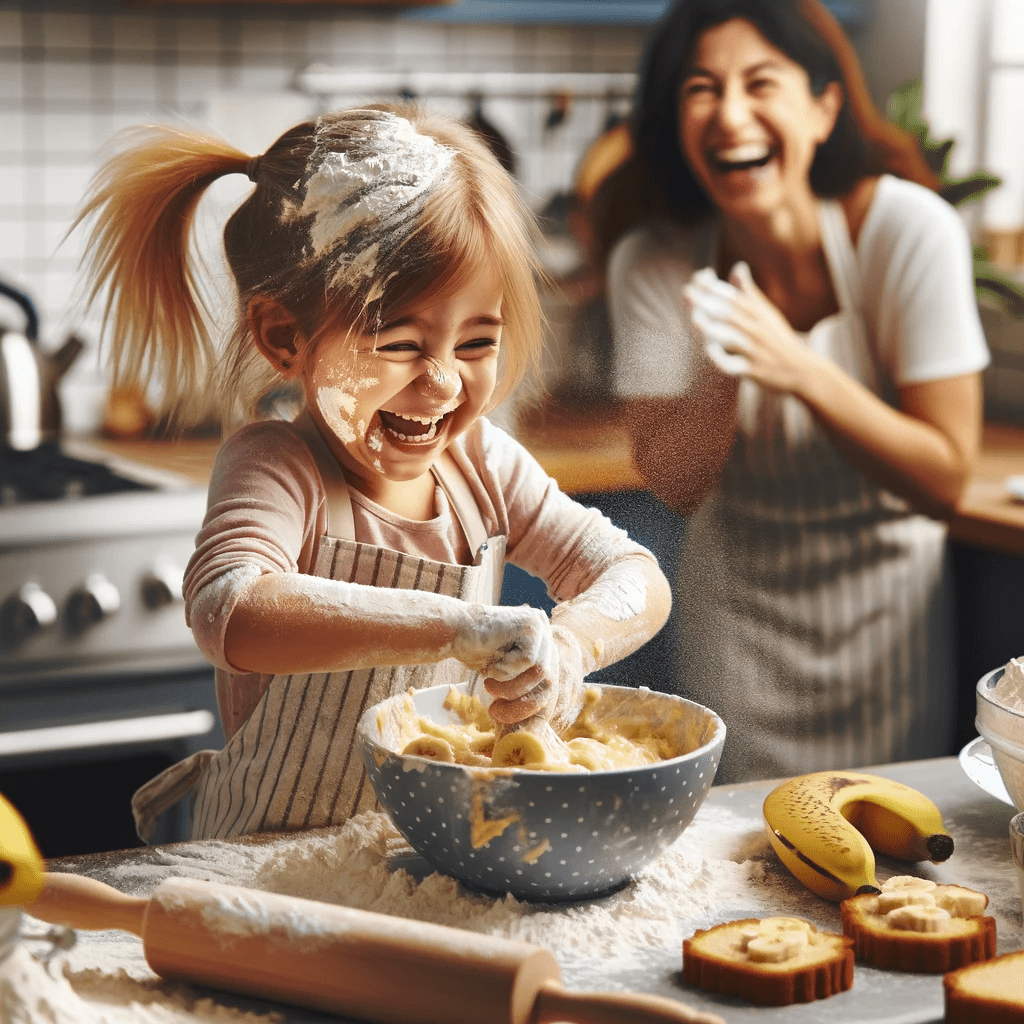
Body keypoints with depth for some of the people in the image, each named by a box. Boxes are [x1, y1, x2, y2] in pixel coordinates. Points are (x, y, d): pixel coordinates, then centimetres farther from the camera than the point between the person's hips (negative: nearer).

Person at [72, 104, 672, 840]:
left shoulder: (481, 461, 1)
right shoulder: (278, 469, -16)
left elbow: (637, 579, -1)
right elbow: (229, 613, -36)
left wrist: (569, 642, -25)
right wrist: (458, 627, -44)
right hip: (274, 860, -5)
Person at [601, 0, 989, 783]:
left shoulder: (907, 229, -21)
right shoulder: (652, 262, -14)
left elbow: (944, 484, -20)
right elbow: (674, 484, -13)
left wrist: (802, 371, -33)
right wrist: (719, 374, -31)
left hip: (881, 594, -1)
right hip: (737, 599, 1)